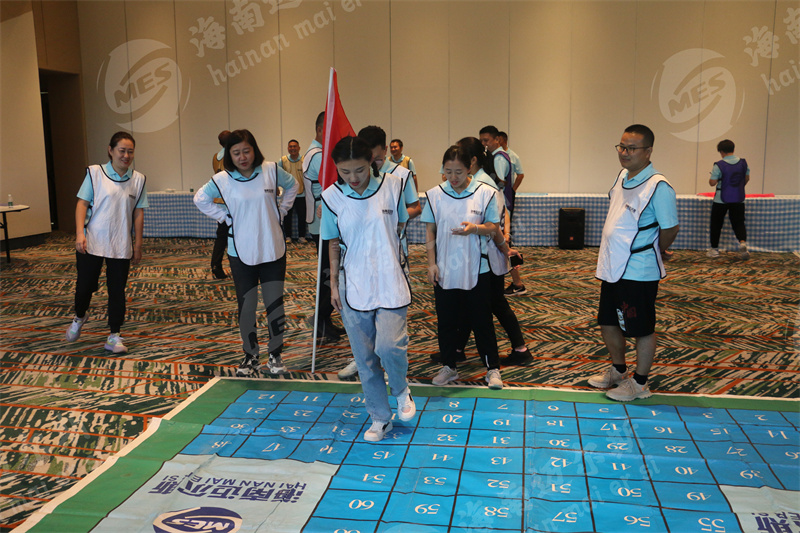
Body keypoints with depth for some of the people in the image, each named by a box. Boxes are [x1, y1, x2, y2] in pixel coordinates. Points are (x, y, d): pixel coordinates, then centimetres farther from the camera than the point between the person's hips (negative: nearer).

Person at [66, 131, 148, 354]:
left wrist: (138, 245, 4)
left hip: (121, 246, 2)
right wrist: (80, 233, -14)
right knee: (85, 285, 6)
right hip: (91, 243, -1)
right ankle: (79, 317, 38)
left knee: (117, 291, 4)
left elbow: (138, 213, 5)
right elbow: (82, 204, -3)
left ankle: (114, 336, 15)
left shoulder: (138, 179, 3)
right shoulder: (95, 173, -3)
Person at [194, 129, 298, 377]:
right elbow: (200, 199, 9)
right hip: (241, 253, 0)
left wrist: (281, 210, 5)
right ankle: (251, 356, 22)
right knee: (246, 307, 5)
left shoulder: (271, 170, -5)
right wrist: (226, 217, 0)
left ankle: (275, 355, 21)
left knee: (275, 303, 5)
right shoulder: (222, 180, -6)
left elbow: (292, 185, 14)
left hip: (273, 250, 0)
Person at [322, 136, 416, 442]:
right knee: (364, 356, 7)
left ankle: (401, 390, 19)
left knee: (389, 345, -15)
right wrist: (334, 285, 7)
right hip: (353, 285, 2)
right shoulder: (332, 197, -2)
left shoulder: (393, 186, -4)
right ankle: (380, 418, 25)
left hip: (390, 281, -1)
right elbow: (334, 244, 6)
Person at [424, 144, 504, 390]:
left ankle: (492, 368, 19)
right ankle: (448, 367, 26)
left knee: (482, 321, 5)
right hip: (444, 270, 2)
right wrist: (432, 263, -2)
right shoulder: (435, 195, 0)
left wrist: (475, 228, -22)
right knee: (446, 321, 11)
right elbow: (430, 232, 5)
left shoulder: (485, 193, -5)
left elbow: (494, 229, -1)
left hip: (476, 269, -2)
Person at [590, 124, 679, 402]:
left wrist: (649, 254, 2)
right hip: (611, 267, 9)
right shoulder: (623, 176, 6)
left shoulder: (658, 186, -18)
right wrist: (611, 258, 15)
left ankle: (639, 384, 22)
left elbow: (670, 228, -13)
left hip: (638, 273, -8)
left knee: (642, 329, 7)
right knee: (608, 323, 19)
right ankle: (618, 370, 39)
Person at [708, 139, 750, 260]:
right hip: (738, 199, 3)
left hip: (721, 200, -3)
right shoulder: (743, 163, 1)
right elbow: (747, 179, 11)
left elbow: (712, 183, -12)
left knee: (716, 223, 11)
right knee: (738, 222, 9)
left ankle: (714, 249, 17)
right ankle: (742, 241, -18)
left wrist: (712, 176, 9)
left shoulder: (719, 165, -14)